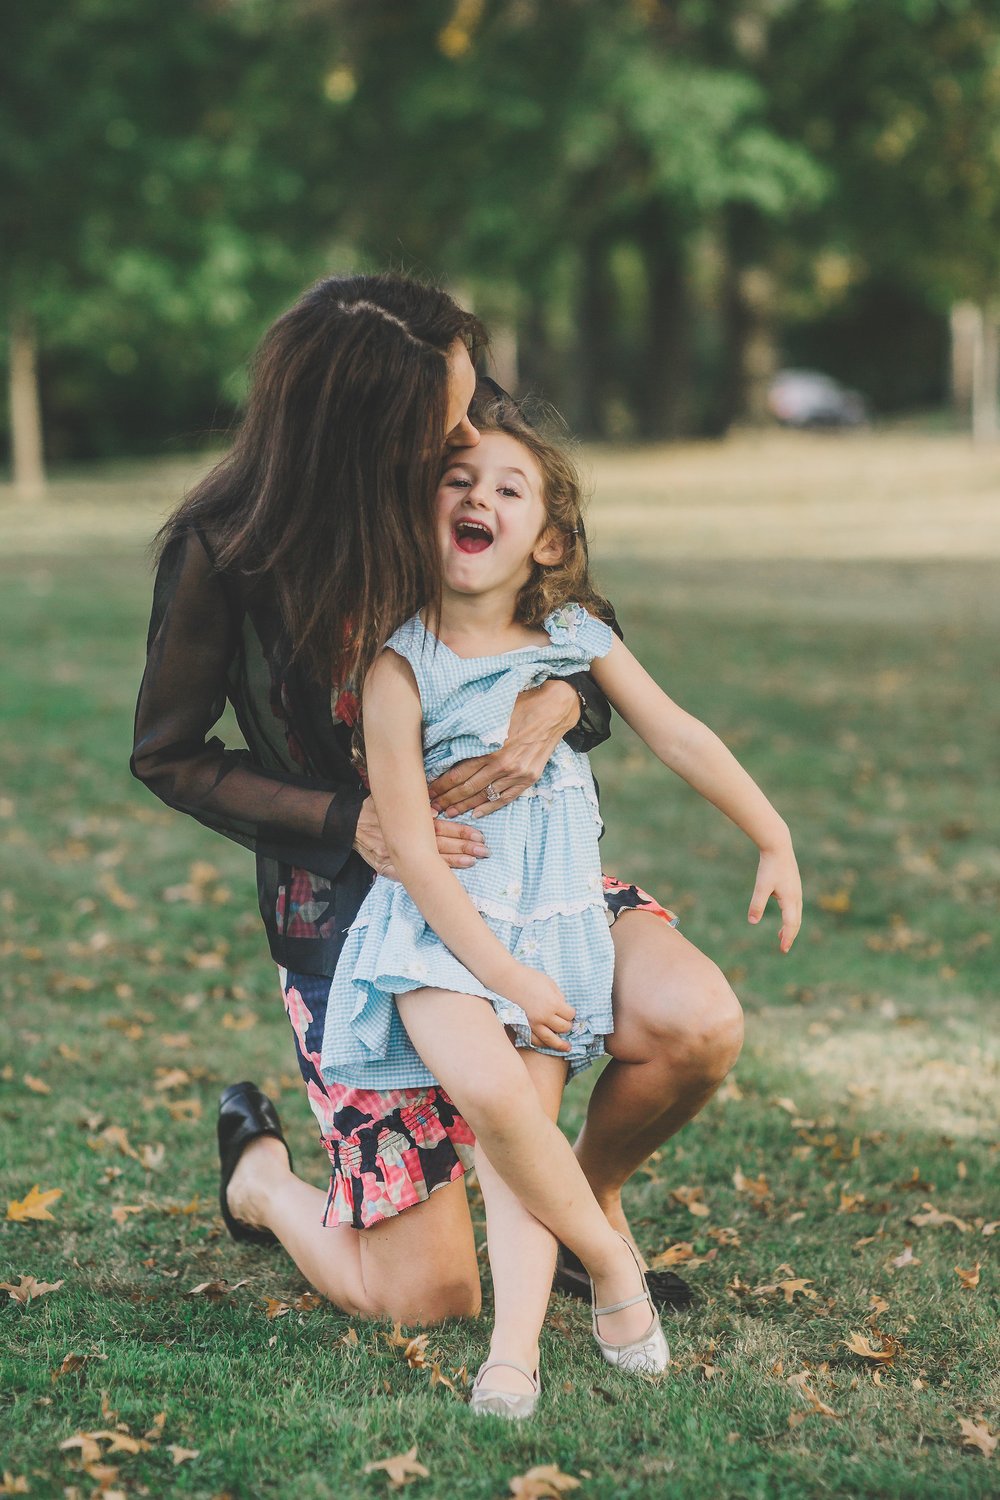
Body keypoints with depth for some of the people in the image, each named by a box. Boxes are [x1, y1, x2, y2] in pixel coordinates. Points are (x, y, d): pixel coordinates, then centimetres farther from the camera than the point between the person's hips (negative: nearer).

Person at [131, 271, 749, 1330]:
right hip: (346, 901, -4)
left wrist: (561, 704, -22)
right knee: (429, 1300, -5)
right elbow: (168, 757, -6)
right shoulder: (224, 556, -18)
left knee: (697, 1025, -24)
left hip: (511, 845, 4)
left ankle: (587, 1192, 11)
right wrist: (353, 821, -20)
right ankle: (258, 1173, 29)